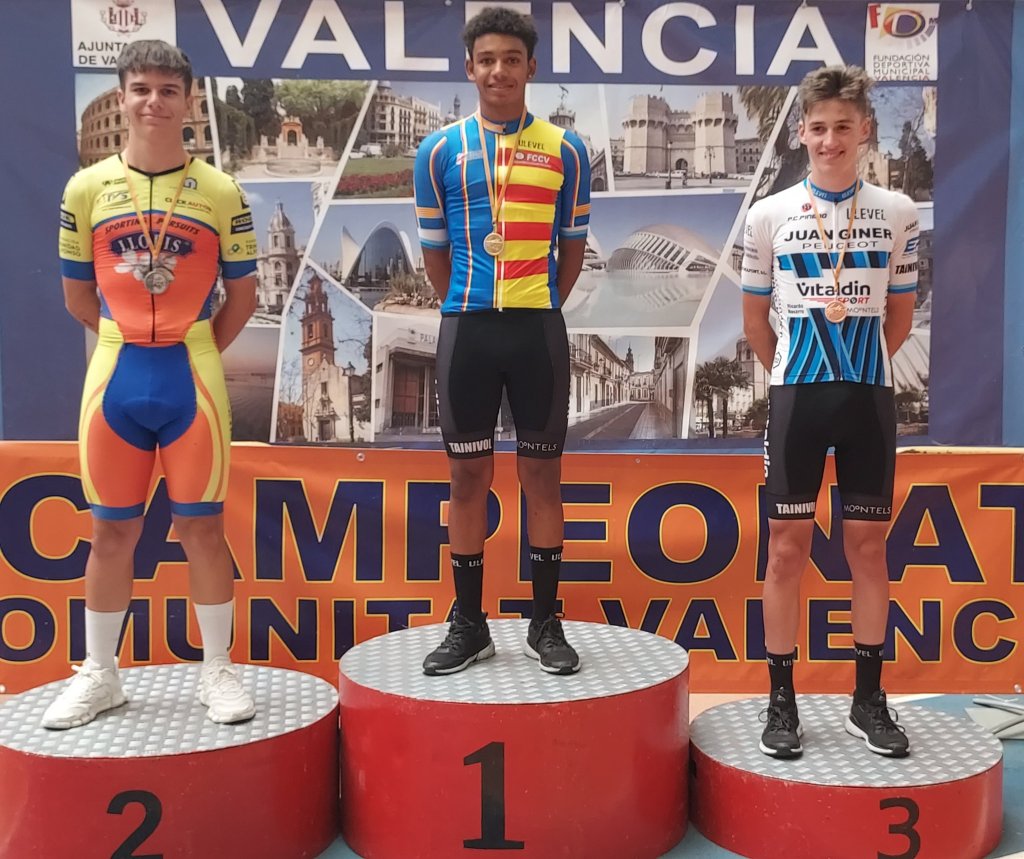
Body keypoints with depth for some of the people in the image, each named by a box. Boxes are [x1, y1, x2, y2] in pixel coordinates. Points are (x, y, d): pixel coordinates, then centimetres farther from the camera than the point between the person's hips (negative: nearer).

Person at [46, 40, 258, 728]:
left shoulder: (221, 192, -1)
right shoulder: (87, 189, 3)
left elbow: (242, 295, 6)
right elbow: (78, 294, 11)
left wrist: (191, 350, 4)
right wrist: (133, 344, 11)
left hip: (192, 376, -1)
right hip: (116, 376, 2)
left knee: (202, 527, 4)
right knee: (112, 532, 10)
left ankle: (218, 671, 19)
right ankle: (99, 676, 25)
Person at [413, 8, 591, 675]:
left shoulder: (566, 150, 4)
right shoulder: (440, 151, 4)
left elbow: (573, 246, 11)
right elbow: (434, 250, 10)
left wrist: (537, 311, 9)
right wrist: (472, 313, 10)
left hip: (539, 327, 0)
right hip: (467, 327, 0)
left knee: (542, 473, 5)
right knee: (469, 475, 5)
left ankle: (547, 623, 17)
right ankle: (469, 626, 17)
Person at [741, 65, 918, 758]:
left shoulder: (897, 213, 3)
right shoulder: (770, 214, 0)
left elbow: (900, 315, 12)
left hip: (870, 396, 1)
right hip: (797, 396, -1)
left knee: (868, 546, 7)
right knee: (788, 547, 2)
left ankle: (869, 699, 19)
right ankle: (783, 700, 12)